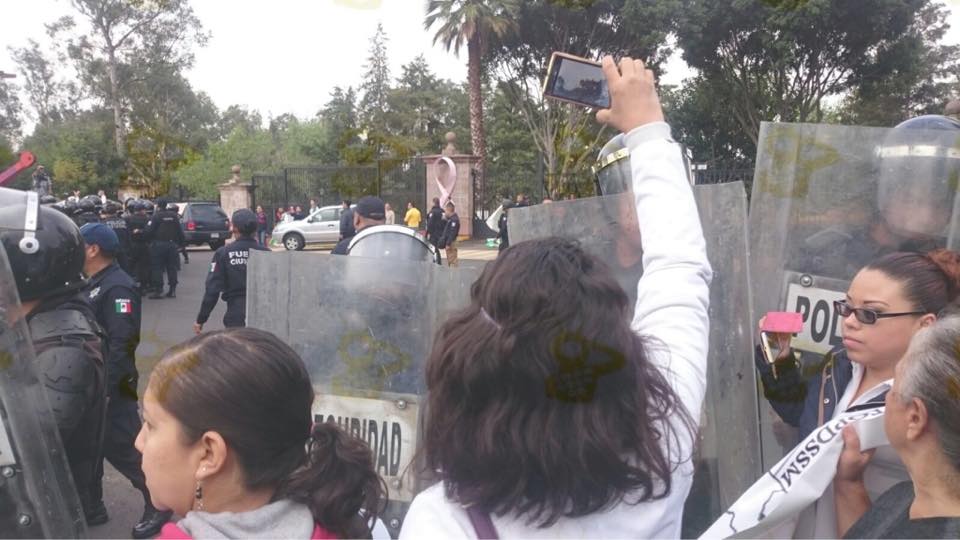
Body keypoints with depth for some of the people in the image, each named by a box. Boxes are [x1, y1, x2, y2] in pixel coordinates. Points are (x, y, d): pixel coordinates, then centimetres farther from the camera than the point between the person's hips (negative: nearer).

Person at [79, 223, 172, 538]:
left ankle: (158, 506, 13)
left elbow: (121, 343, -26)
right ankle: (91, 508, 33)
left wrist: (107, 389, -27)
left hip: (110, 387, -10)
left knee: (122, 450, -2)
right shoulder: (94, 284, 13)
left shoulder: (117, 287, -20)